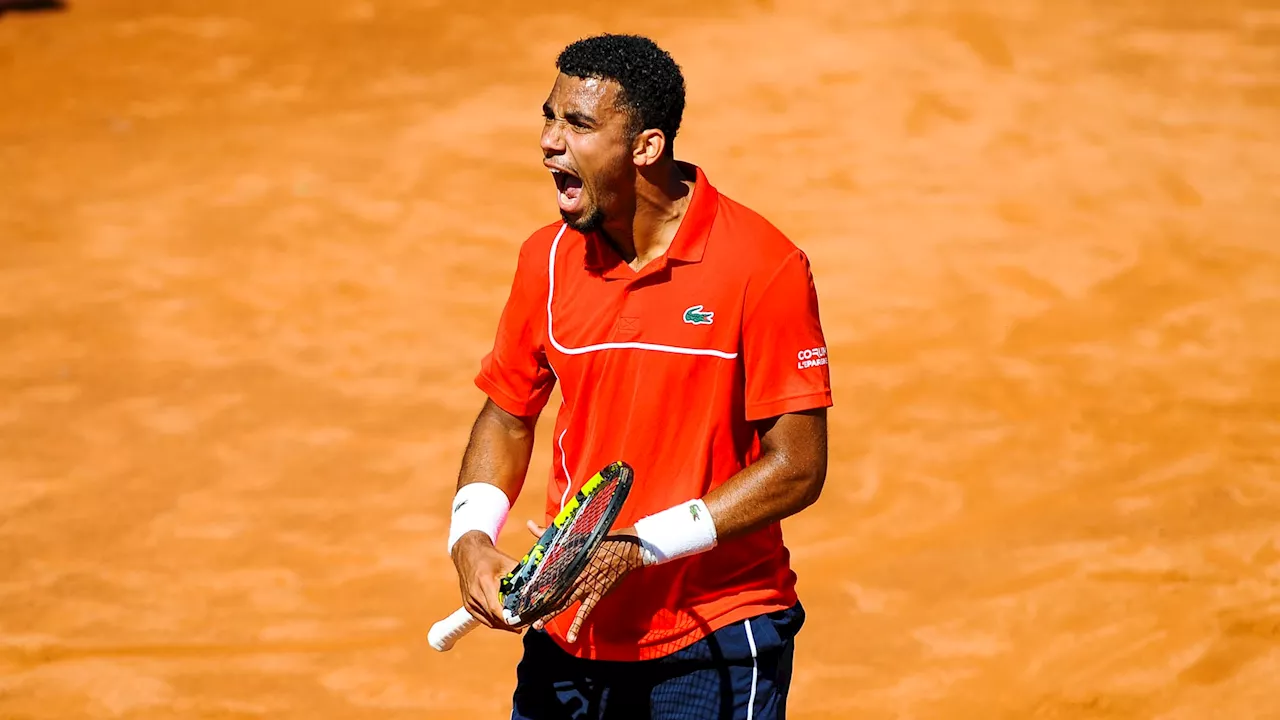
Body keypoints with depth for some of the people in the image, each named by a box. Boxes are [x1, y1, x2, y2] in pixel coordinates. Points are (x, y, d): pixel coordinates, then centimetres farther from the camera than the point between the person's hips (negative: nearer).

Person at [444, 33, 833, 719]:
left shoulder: (764, 266, -14)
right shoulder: (547, 257, 2)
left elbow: (797, 468, -14)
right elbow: (508, 415, 14)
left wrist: (636, 548, -19)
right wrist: (470, 538, -4)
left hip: (714, 646, -4)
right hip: (567, 633, 4)